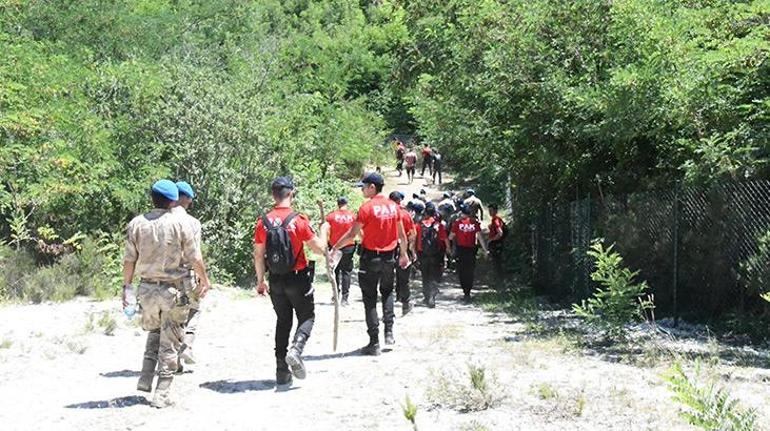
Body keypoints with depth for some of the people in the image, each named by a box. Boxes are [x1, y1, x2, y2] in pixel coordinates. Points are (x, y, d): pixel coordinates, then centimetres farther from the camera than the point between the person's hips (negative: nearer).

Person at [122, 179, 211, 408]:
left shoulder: (136, 224, 0)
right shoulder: (180, 223, -8)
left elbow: (129, 260, 3)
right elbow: (194, 258, -5)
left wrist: (126, 286, 14)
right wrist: (205, 281, 10)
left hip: (147, 288, 3)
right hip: (174, 290, -3)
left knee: (153, 332, 25)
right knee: (169, 342, 5)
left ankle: (145, 378, 15)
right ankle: (162, 393, 5)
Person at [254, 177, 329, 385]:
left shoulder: (263, 222, -2)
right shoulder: (298, 220, -14)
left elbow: (258, 255, 2)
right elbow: (318, 248, -10)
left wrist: (260, 281, 13)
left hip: (276, 280, 4)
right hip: (298, 278, -4)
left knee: (282, 321, 15)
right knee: (307, 316, 11)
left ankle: (282, 371, 14)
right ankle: (296, 350, -16)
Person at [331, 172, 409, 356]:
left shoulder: (367, 208, -15)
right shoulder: (393, 206, 3)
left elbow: (352, 234, -16)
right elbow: (402, 234, 10)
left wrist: (335, 248, -7)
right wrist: (404, 254, 22)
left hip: (370, 258, -5)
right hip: (389, 257, 5)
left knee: (370, 299, 2)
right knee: (387, 292, 24)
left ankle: (374, 343, 2)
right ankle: (389, 332, 14)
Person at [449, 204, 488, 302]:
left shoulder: (458, 222, -6)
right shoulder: (475, 222, -3)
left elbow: (451, 237, -2)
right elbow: (479, 237, -5)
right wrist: (485, 250, -2)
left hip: (460, 249, -1)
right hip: (471, 249, 1)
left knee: (461, 272, 7)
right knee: (470, 272, 12)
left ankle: (466, 292, -4)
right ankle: (467, 293, 11)